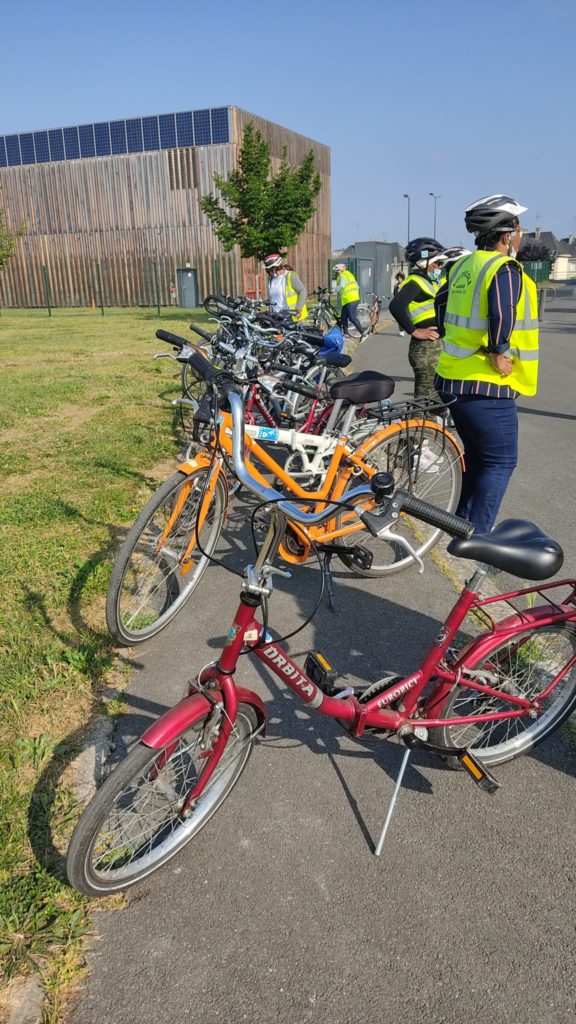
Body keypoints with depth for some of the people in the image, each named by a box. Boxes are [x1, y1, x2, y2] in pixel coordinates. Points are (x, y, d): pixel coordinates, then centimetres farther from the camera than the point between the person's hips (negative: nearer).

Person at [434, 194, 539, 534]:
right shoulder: (506, 268, -14)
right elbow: (502, 307, -33)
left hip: (454, 378, 9)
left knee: (478, 458, 21)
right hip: (488, 387, -9)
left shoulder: (463, 266, 12)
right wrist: (499, 352, -22)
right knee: (500, 463, 1)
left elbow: (441, 302, 24)